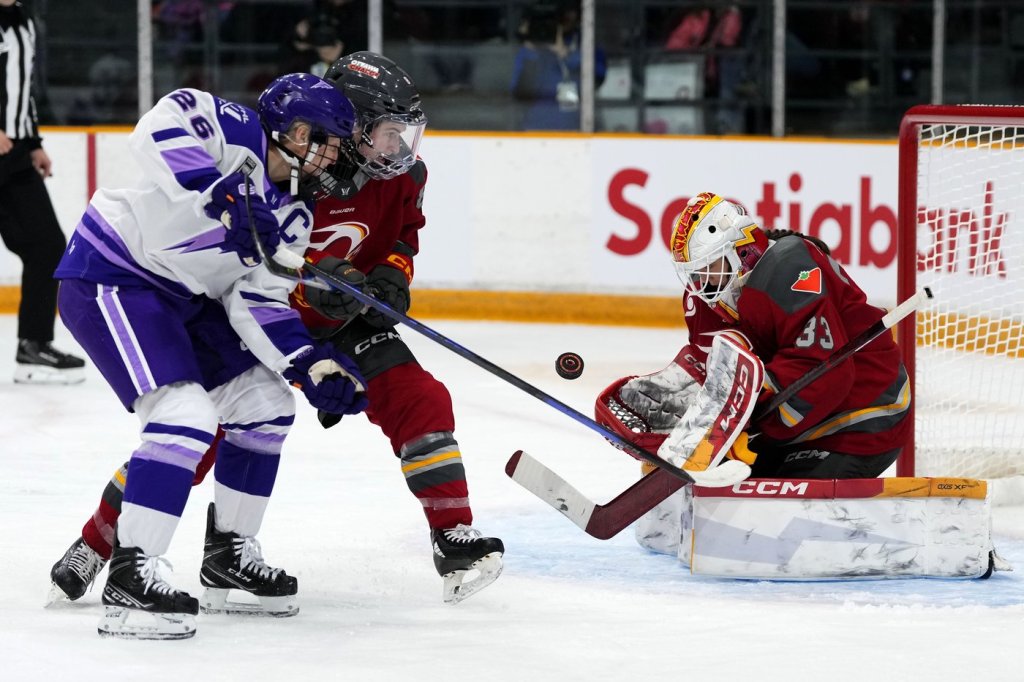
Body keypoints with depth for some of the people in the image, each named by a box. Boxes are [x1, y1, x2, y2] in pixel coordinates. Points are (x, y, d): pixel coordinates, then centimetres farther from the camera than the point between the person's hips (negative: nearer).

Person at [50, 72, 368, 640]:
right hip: (110, 279, -10)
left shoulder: (294, 214, 6)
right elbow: (159, 127, -35)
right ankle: (128, 582, -23)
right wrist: (221, 192, -43)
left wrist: (313, 364, -11)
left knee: (266, 403, 11)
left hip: (183, 296, 10)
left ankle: (228, 558, 24)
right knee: (186, 413, -24)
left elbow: (257, 301, 3)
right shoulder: (239, 135, -18)